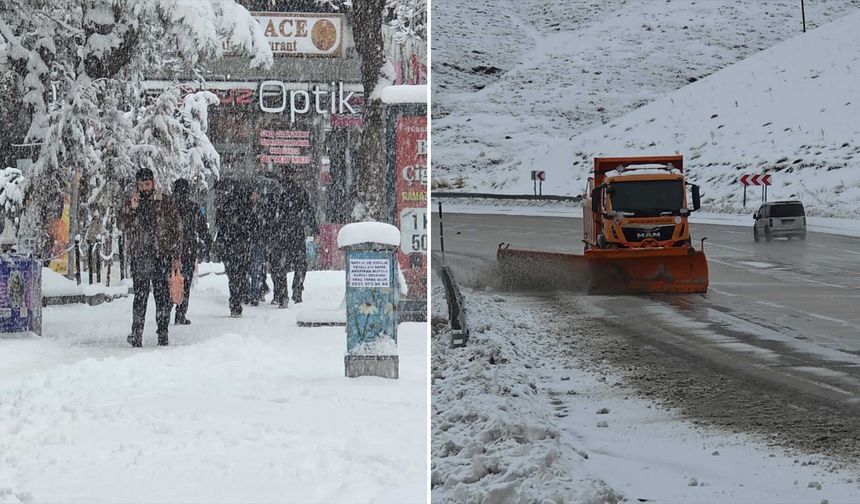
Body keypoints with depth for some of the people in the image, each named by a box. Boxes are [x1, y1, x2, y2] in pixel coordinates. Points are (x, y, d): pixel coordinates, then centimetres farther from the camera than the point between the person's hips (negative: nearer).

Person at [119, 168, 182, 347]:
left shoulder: (165, 203, 6)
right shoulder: (131, 203, 11)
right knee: (140, 295, -3)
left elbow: (176, 230, 6)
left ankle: (163, 332, 5)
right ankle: (136, 333, 0)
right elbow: (124, 226, 0)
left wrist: (175, 255, 1)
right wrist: (132, 209, -15)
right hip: (139, 256, 1)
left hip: (162, 254, -1)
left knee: (162, 295, -1)